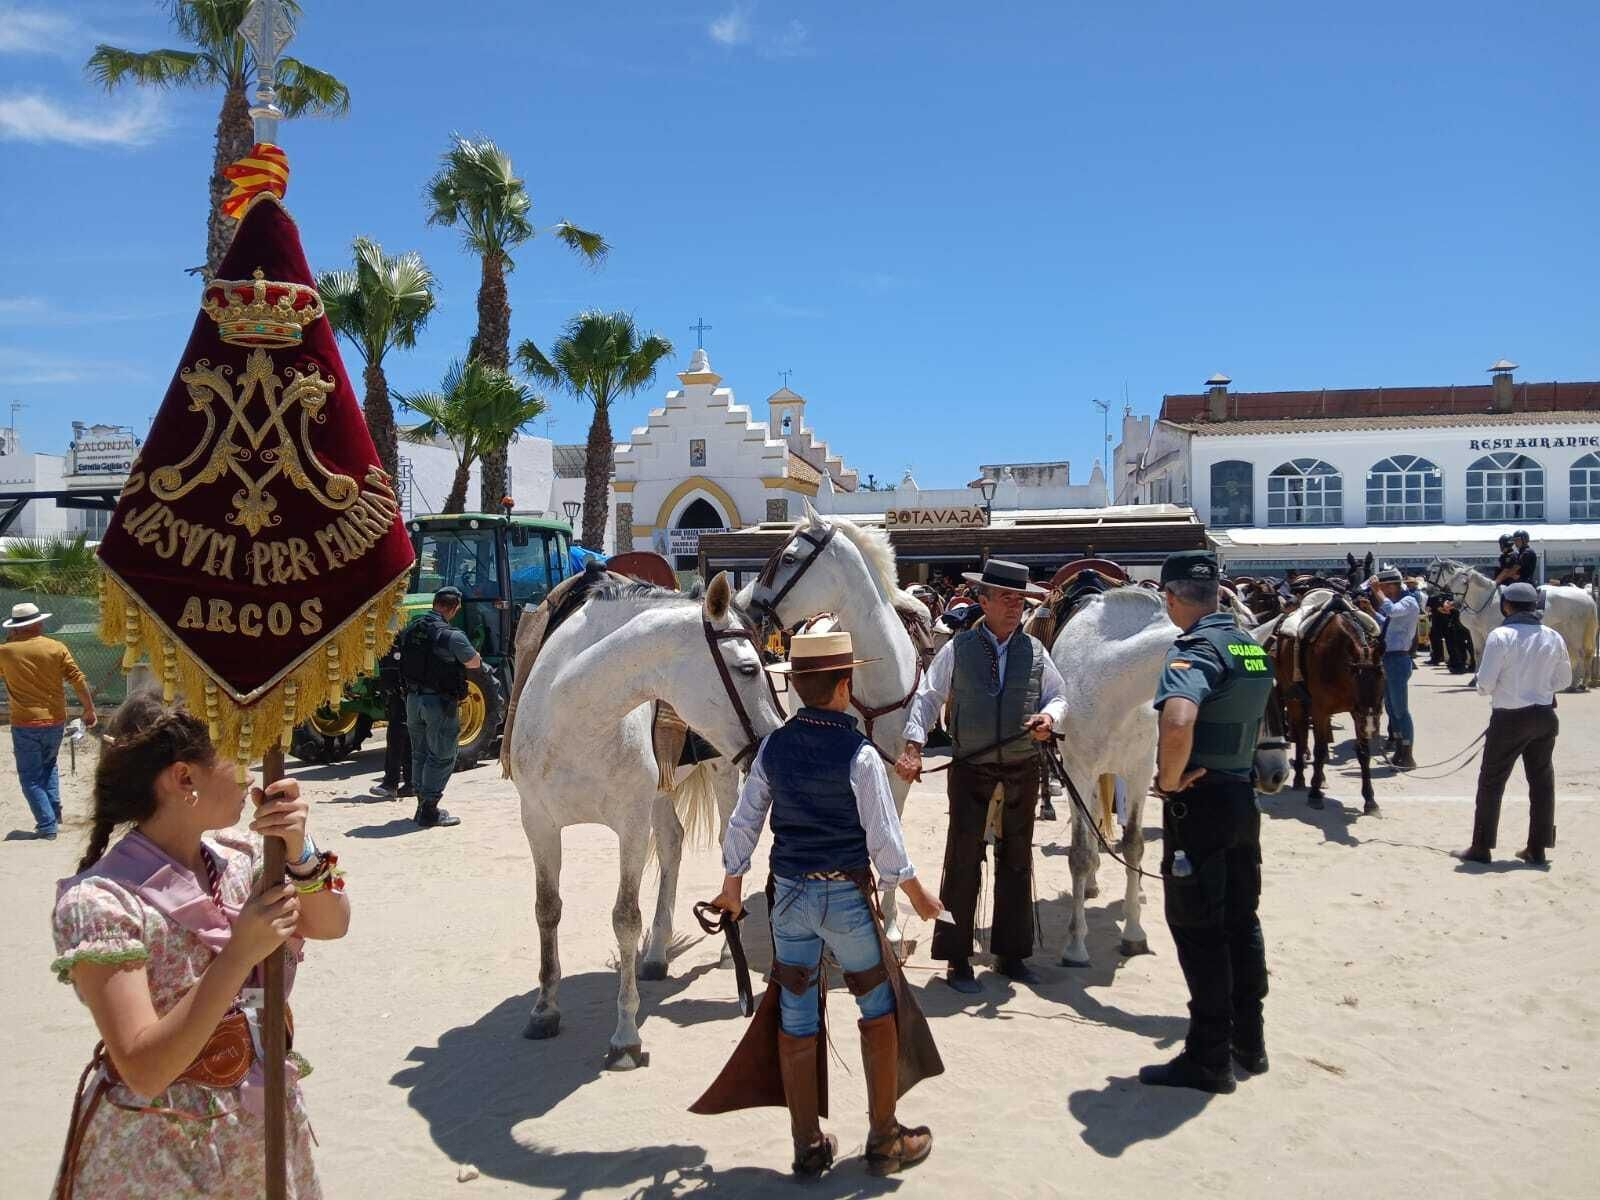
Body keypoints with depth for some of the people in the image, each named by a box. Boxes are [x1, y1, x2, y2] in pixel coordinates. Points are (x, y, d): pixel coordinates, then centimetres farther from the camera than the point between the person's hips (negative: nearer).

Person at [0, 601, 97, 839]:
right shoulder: (56, 648, -4)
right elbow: (78, 680, -6)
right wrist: (89, 710, 4)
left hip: (25, 724, -2)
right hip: (55, 722, 2)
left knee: (30, 776, 7)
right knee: (49, 765, 27)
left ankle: (47, 825, 0)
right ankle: (54, 809, 14)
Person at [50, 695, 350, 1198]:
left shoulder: (238, 855, -5)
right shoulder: (100, 902, -23)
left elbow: (331, 924, -10)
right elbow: (145, 1071, -26)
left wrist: (300, 855, -26)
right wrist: (240, 954, -33)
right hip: (161, 1152, -6)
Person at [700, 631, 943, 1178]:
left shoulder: (773, 748, -3)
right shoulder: (859, 755, -16)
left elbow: (743, 822, 4)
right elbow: (885, 840, -14)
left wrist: (733, 885, 18)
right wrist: (919, 895, 1)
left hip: (789, 894, 4)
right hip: (846, 896, -4)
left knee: (795, 1016, 12)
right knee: (879, 1008, 14)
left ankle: (808, 1146, 23)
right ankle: (884, 1140, 22)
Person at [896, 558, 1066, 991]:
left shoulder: (1035, 650, 4)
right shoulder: (958, 648, -4)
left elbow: (1058, 696, 10)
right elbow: (927, 696, -2)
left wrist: (1049, 717, -12)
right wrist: (913, 745, -13)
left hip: (1022, 772, 4)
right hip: (971, 772, -3)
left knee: (1017, 863, 13)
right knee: (962, 863, 0)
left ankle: (1011, 953, 27)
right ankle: (957, 959, 11)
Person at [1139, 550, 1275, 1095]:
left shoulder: (1193, 650, -20)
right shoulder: (1252, 647, 9)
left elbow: (1178, 725, -38)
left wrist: (1168, 780, -23)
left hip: (1198, 801, -9)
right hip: (1243, 794, 9)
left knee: (1197, 928, 1)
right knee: (1241, 919, 18)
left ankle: (1208, 1058, 10)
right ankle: (1249, 1040, 30)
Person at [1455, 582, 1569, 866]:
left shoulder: (1500, 636, -15)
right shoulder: (1554, 638, 0)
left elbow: (1485, 683, -15)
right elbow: (1564, 679, 9)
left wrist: (1487, 689, 6)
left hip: (1509, 718, -5)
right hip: (1545, 716, 5)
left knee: (1491, 782, 5)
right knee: (1542, 781, 14)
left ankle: (1481, 848, 9)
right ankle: (1537, 849, 20)